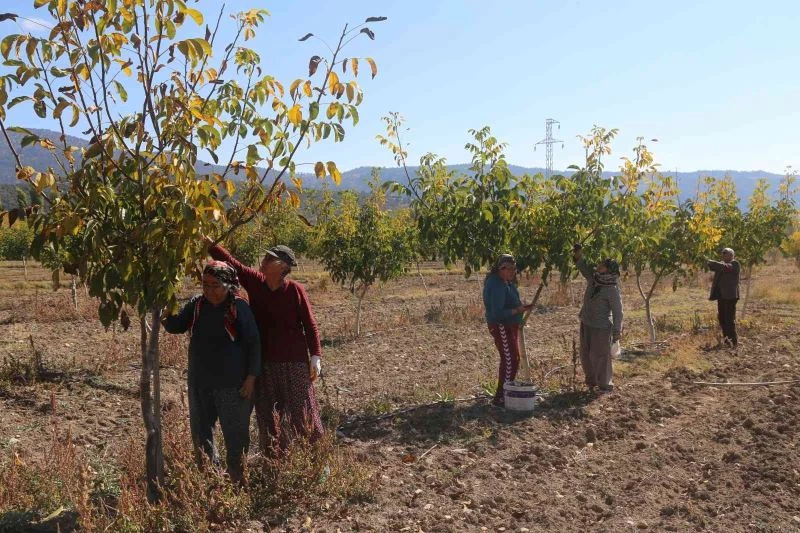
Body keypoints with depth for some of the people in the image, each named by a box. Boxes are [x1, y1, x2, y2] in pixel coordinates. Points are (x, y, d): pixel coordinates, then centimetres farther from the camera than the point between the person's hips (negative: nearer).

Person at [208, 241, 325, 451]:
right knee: (267, 415, 11)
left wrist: (316, 356, -11)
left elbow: (310, 324, -8)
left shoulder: (295, 290, -11)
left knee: (302, 412, 6)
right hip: (264, 363, 4)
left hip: (294, 363, -4)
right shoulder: (255, 282, -1)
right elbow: (229, 260, 1)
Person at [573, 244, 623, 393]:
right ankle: (591, 381, 33)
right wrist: (578, 256, -6)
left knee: (600, 356, 1)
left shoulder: (612, 290, -20)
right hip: (586, 324, 8)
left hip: (601, 328, -7)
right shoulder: (593, 277, -2)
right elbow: (583, 266, 13)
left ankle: (605, 385, 17)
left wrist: (616, 332, -14)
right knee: (585, 355, 16)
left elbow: (617, 312, -16)